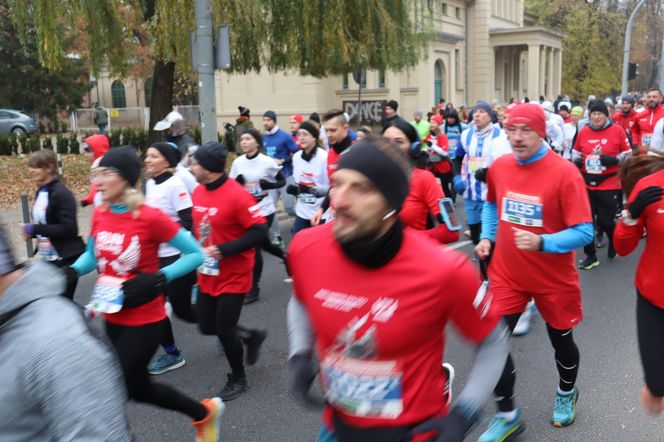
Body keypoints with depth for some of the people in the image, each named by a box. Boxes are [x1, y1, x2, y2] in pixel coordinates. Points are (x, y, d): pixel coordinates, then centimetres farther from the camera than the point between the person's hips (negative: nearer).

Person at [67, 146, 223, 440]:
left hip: (145, 322, -7)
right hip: (113, 320, 7)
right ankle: (205, 412, 42)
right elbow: (92, 255, 14)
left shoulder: (150, 217, -20)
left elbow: (195, 254, -14)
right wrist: (71, 271, -6)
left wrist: (157, 279, -25)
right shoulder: (99, 215, -2)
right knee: (138, 389, 20)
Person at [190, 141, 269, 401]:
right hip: (207, 275, 8)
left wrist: (224, 250, -27)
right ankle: (251, 337, 39)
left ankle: (238, 380, 25)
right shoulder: (198, 192, 1)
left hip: (234, 277, -7)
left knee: (224, 329, 1)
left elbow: (260, 232, -24)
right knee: (207, 326, 15)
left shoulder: (237, 195, -23)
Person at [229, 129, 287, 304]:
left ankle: (254, 288, 10)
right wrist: (237, 182, -16)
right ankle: (286, 256, 48)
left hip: (264, 210, -5)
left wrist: (269, 185, -21)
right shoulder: (237, 162, -2)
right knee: (262, 244, 17)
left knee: (254, 247, -4)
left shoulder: (267, 162, -12)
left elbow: (282, 181, -2)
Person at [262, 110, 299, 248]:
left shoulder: (284, 136, -12)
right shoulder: (264, 137, 6)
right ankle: (277, 238, 9)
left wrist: (282, 161, -19)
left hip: (286, 176, -5)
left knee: (289, 209, 1)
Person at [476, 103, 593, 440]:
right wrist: (487, 238, 2)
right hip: (506, 274, 3)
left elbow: (584, 233, -20)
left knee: (561, 340, 18)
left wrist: (541, 242, -35)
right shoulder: (498, 167, -5)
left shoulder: (565, 173, -20)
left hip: (554, 278, -3)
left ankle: (566, 393, 50)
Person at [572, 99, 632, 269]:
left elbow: (628, 155, 0)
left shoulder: (617, 130, -6)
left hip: (609, 185, -3)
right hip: (587, 184, 3)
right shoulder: (583, 132, 2)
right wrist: (577, 161, -4)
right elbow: (576, 152, 16)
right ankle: (591, 256, 18)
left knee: (605, 221, 1)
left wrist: (613, 160, -17)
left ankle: (614, 240, 37)